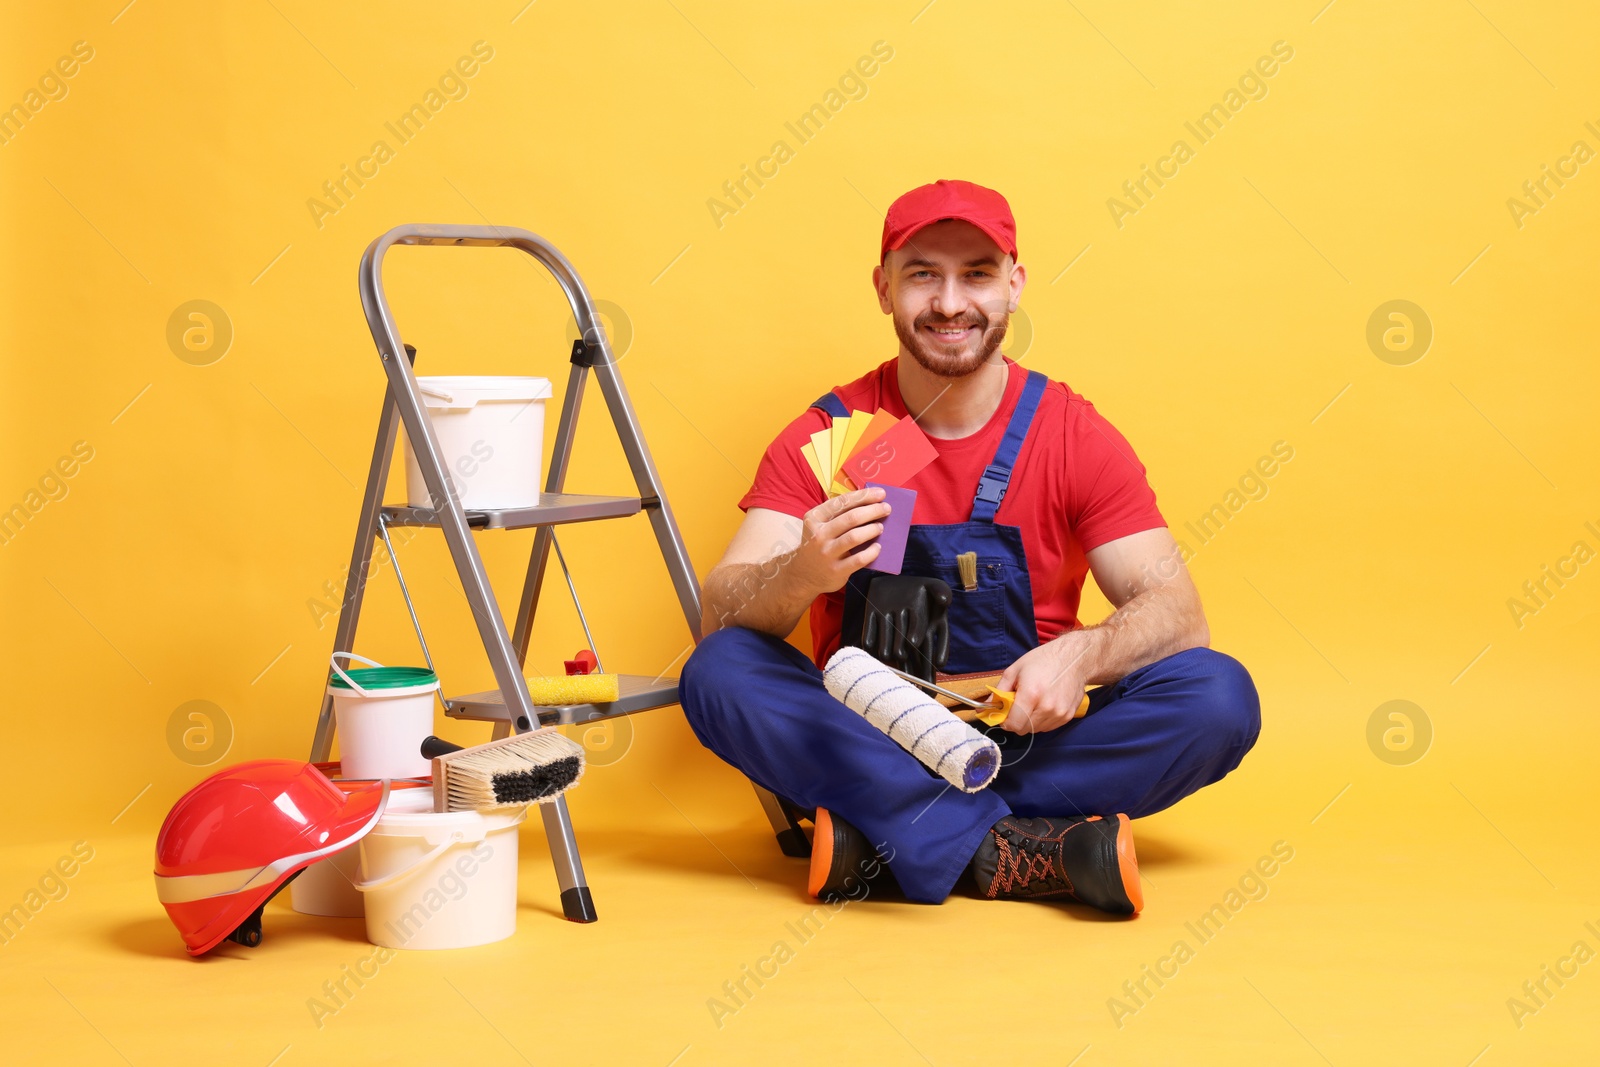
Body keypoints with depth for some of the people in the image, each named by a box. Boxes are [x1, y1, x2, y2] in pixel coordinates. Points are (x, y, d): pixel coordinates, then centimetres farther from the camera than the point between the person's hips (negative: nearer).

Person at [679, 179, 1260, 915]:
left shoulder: (1076, 436, -1)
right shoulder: (826, 436, -3)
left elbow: (1176, 612, -7)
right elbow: (719, 614, -13)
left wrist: (1082, 654, -29)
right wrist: (800, 576, -37)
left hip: (1023, 738, 1)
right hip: (863, 741, 0)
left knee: (1220, 696, -23)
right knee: (718, 671, -27)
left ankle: (879, 839, -26)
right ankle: (1026, 853, -30)